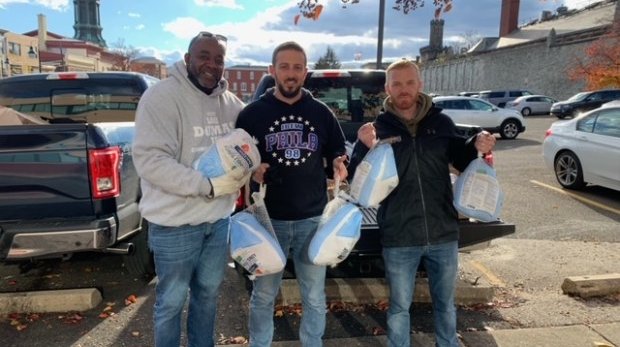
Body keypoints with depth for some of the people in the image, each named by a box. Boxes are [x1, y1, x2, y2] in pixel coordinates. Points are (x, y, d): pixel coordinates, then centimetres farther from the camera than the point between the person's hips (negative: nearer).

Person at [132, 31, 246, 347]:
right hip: (175, 223, -6)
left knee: (208, 292, 22)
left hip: (219, 219, 6)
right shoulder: (161, 96, -16)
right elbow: (149, 159, -23)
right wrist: (207, 185, -26)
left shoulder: (231, 102, 5)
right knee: (171, 301, 11)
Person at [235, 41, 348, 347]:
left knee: (315, 297, 13)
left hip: (313, 219, 2)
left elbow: (336, 152, 14)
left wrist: (338, 163, -8)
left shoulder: (321, 112, 7)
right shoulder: (252, 113, 0)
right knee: (263, 296, 12)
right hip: (268, 219, -1)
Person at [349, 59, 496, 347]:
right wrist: (366, 148, -28)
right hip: (399, 239, -2)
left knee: (446, 304, 22)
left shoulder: (441, 122, 1)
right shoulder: (378, 127, -6)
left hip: (443, 234, 3)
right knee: (399, 307, 15)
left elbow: (461, 162, 11)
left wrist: (477, 148, -9)